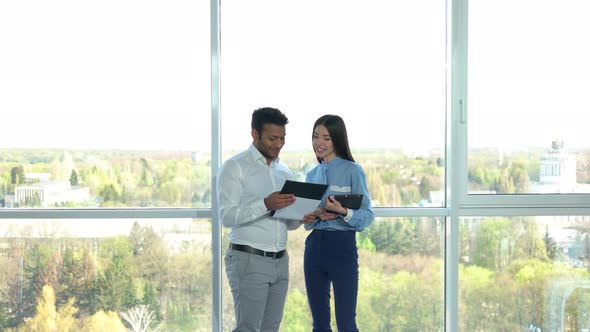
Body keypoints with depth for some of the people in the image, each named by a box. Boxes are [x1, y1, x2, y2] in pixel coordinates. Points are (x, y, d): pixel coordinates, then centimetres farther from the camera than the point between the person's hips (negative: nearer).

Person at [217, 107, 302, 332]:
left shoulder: (284, 171, 15)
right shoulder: (235, 167, -5)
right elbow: (227, 216, -16)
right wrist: (265, 205, -27)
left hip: (280, 261, 7)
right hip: (248, 260, -6)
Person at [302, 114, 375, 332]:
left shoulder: (352, 171, -4)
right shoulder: (312, 175, 13)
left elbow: (367, 216, -9)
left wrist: (343, 212, -26)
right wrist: (309, 219, -5)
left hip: (342, 247, -6)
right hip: (314, 246, 6)